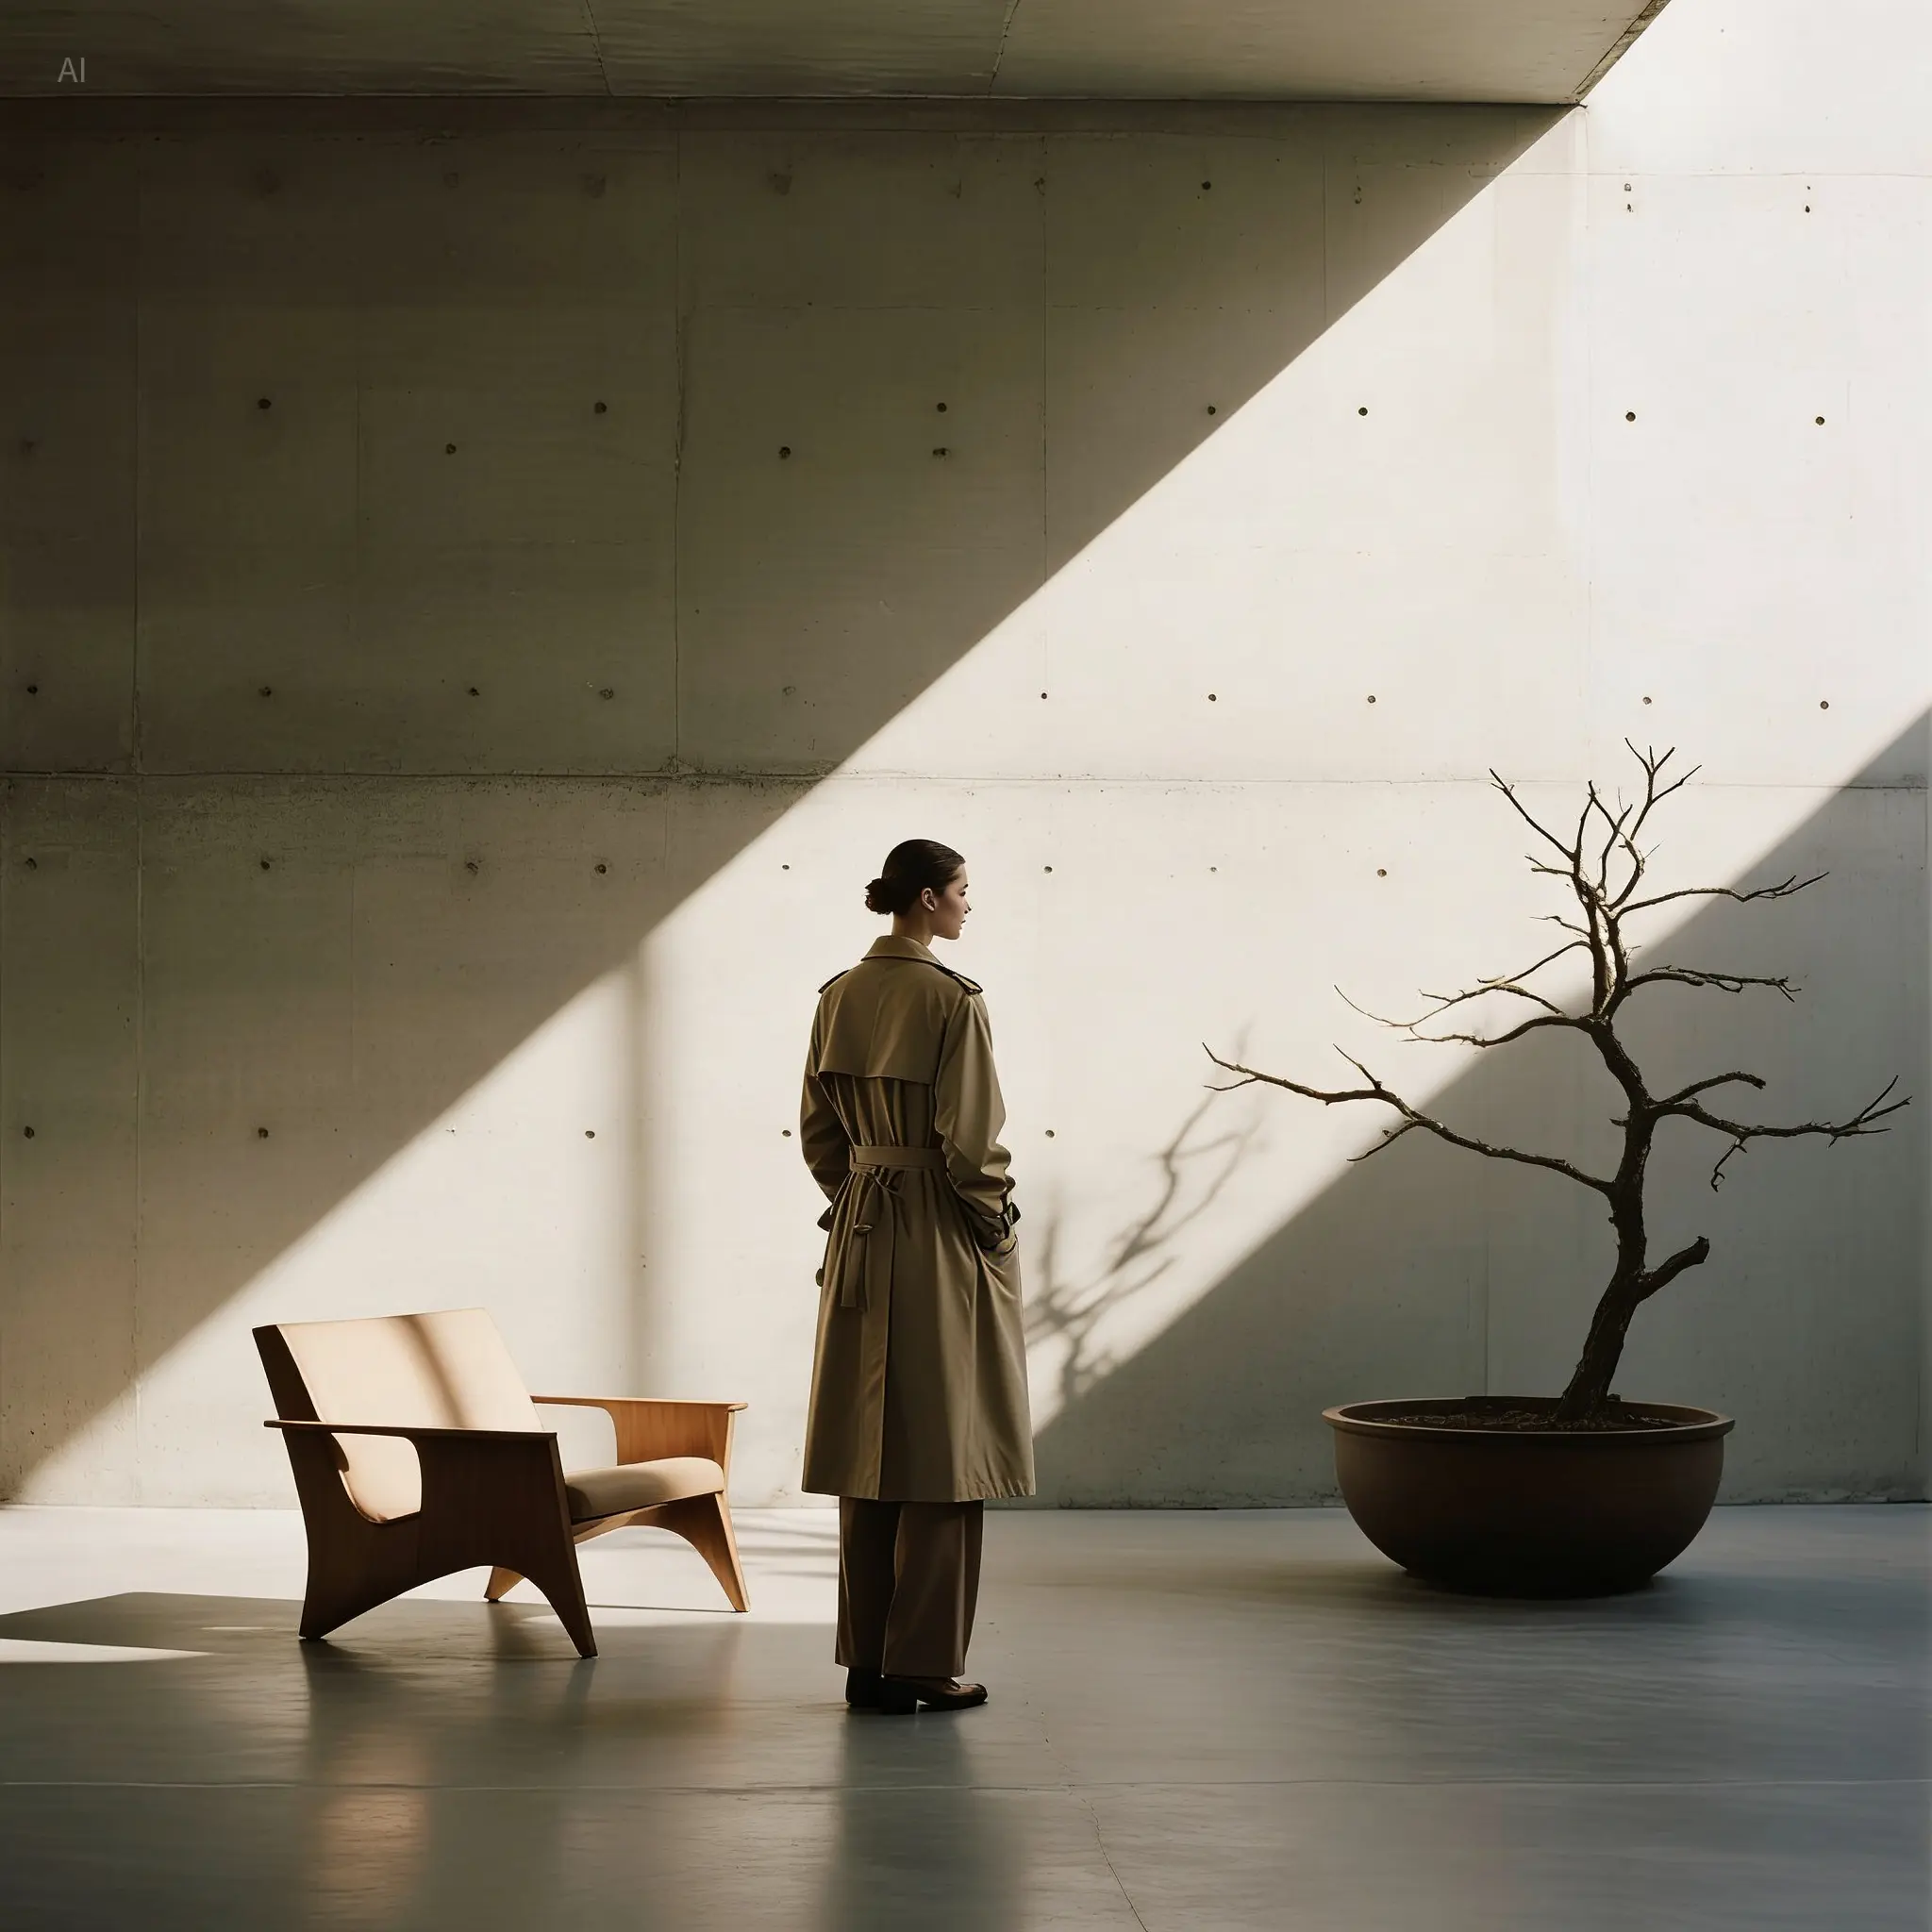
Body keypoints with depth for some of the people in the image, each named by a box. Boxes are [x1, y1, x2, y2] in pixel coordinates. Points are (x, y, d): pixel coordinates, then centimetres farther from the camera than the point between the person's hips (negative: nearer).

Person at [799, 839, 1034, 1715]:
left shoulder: (839, 997, 7)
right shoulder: (953, 999, -14)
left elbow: (818, 1130, 11)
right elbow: (969, 1140, -16)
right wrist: (996, 1224, -4)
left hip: (862, 1236, 7)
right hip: (945, 1244, -7)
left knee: (869, 1451, 11)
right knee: (943, 1452, 0)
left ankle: (866, 1659, 15)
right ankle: (923, 1664, 3)